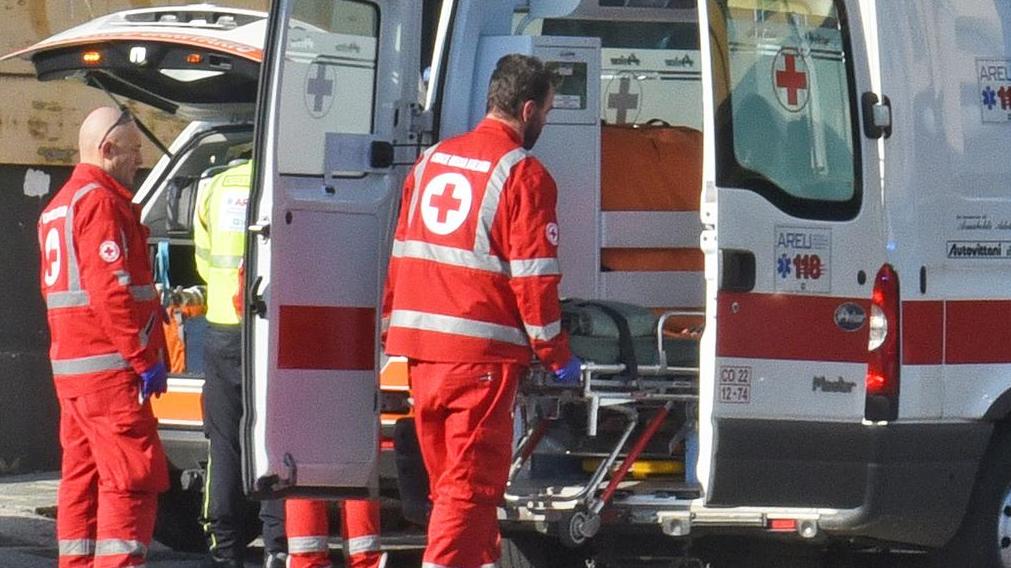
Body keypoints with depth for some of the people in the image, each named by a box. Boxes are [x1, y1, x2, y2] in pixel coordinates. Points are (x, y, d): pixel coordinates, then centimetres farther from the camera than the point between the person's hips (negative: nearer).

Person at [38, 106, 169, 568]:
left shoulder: (59, 205, 21)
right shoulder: (101, 201, -12)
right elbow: (113, 290, -20)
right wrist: (145, 358, -17)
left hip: (69, 366, 10)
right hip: (110, 369, -10)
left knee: (82, 477, 11)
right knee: (132, 478, -11)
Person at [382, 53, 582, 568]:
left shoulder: (431, 161, 14)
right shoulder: (523, 175, -8)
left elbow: (400, 256, 18)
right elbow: (533, 280, -11)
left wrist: (392, 328, 25)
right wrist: (557, 355, -1)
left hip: (419, 349, 7)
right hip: (482, 351, -7)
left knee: (451, 476, 15)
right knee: (471, 482, -7)